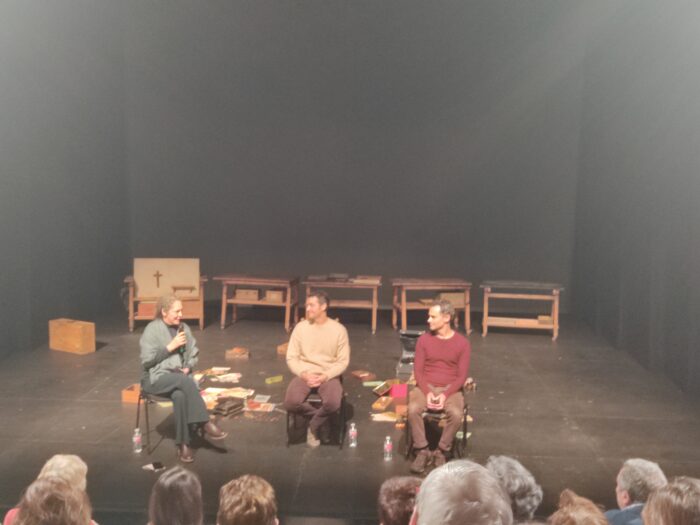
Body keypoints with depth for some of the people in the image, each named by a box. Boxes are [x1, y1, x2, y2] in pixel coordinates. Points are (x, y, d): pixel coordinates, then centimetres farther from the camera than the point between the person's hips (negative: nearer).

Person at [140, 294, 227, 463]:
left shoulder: (184, 328, 10)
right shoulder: (152, 329, -6)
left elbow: (193, 354, 17)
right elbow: (147, 359, -13)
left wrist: (188, 368, -4)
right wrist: (171, 346, -15)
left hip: (180, 377, 4)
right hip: (156, 377, -4)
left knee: (180, 395, -32)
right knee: (185, 381, -35)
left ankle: (183, 443, -26)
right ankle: (204, 423, -29)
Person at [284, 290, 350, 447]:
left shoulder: (338, 329, -3)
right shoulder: (300, 327, 1)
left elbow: (343, 361, -2)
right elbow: (291, 358, 3)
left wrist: (325, 376, -16)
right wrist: (304, 374, -15)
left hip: (328, 376, -1)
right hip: (304, 374, 2)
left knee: (333, 403, -34)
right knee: (291, 403, -29)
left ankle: (314, 425, -1)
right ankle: (321, 416, 1)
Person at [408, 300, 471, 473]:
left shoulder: (462, 343, -2)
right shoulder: (424, 340, 3)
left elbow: (462, 376, -3)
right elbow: (418, 371, 1)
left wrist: (446, 394, -18)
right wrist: (427, 392, -16)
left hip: (450, 388, -1)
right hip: (426, 386, 1)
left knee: (456, 414, -33)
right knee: (413, 409, -31)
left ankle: (442, 452, -11)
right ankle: (422, 451, -13)